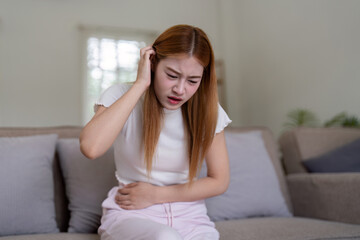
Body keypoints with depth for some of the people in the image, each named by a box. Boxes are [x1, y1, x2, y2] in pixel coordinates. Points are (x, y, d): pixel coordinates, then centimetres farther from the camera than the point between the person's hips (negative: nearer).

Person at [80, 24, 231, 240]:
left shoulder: (207, 110, -3)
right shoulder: (121, 96, -9)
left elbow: (220, 181, 2)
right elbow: (90, 147, -29)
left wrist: (155, 195, -7)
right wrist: (140, 84, -24)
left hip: (189, 216, 2)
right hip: (130, 214, -2)